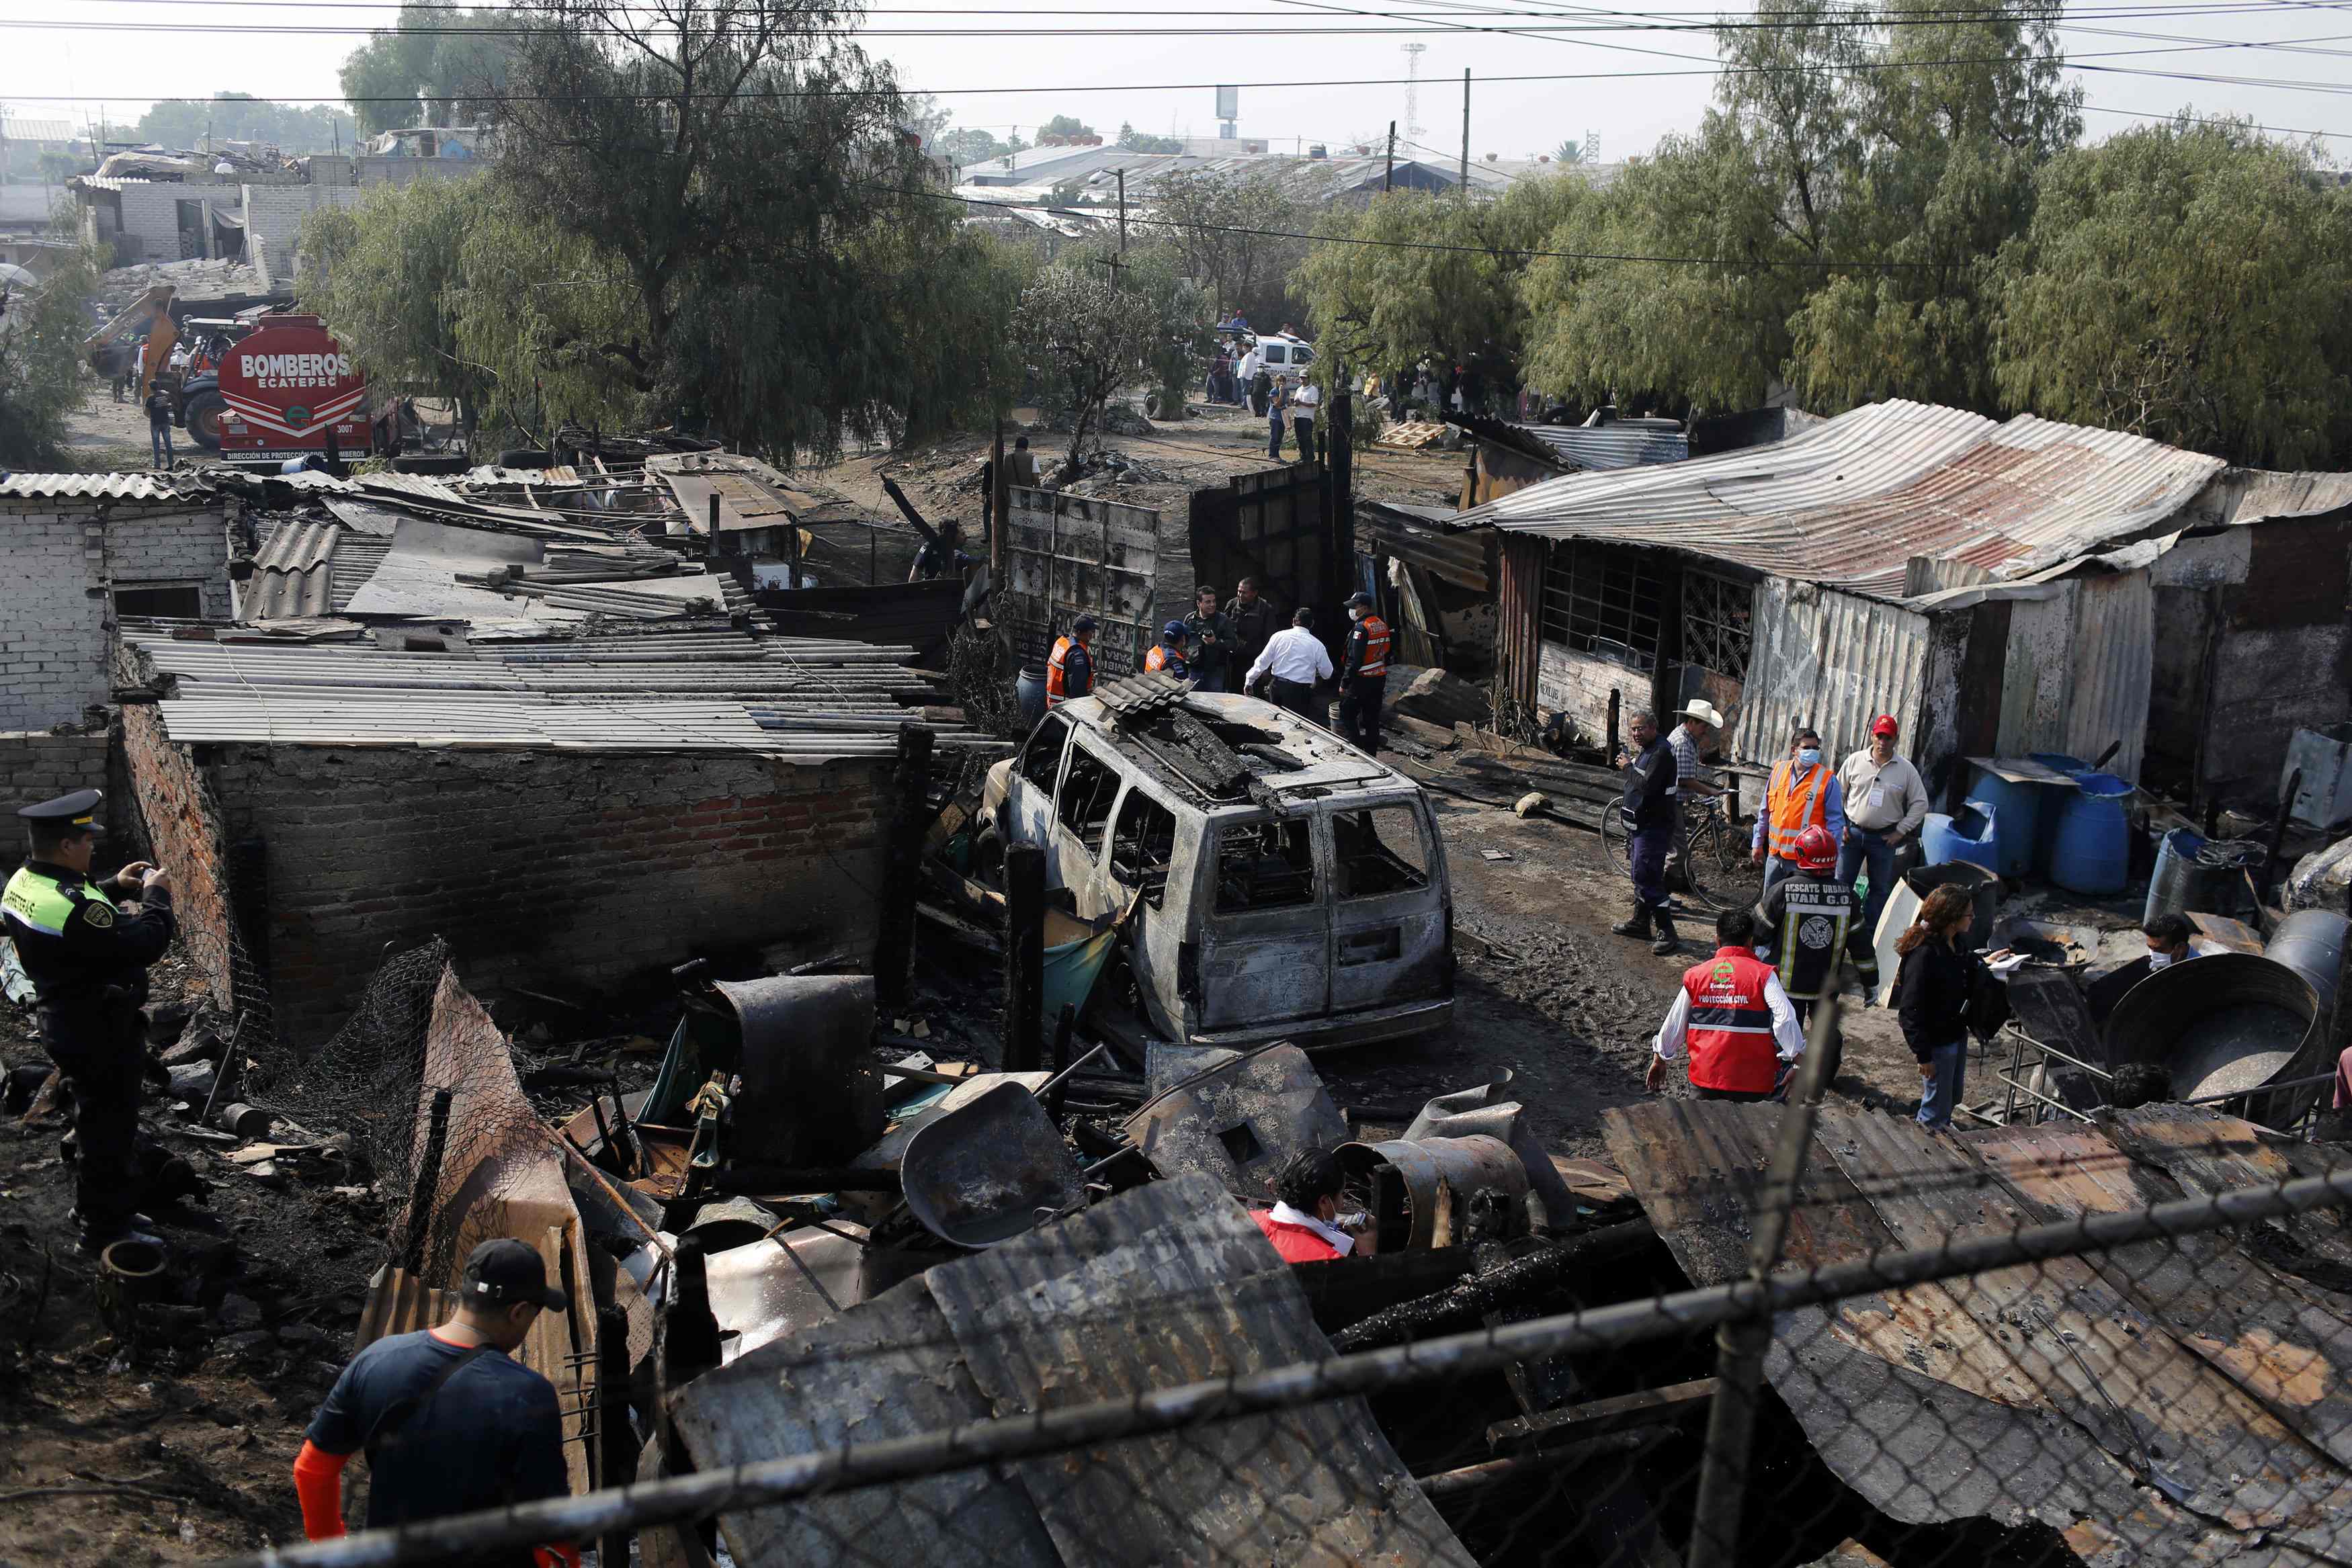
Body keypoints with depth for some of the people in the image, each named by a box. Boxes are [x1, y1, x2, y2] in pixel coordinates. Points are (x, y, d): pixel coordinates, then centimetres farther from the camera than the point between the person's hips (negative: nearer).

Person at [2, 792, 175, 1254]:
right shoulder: (72, 907, -33)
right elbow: (145, 945, -31)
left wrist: (113, 887, 8)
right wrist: (156, 895, -17)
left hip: (66, 1023, 10)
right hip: (101, 1041, -10)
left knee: (96, 1122, 25)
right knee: (110, 1131, 5)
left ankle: (95, 1209, 41)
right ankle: (105, 1231, 18)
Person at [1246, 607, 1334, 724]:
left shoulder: (1278, 636, 0)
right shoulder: (1317, 645, -3)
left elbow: (1263, 661, 2)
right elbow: (1327, 674, 7)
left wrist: (1249, 681, 12)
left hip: (1277, 686, 3)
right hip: (1300, 691, -2)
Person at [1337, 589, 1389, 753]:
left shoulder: (1361, 628, -19)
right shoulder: (1382, 625, 9)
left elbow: (1354, 660, -22)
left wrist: (1344, 683, -17)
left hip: (1362, 681, -8)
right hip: (1379, 679, 8)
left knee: (1347, 715, 1)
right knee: (1372, 718, 12)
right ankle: (1371, 754, 17)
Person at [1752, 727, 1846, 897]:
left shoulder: (1827, 780, -7)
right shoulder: (1779, 770, 6)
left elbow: (1835, 821, -6)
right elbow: (1766, 811, 15)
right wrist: (1758, 843, 17)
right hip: (1775, 853, 5)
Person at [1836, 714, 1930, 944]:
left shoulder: (1906, 769, -2)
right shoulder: (1855, 761, -1)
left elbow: (1920, 803, 4)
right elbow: (1838, 793, 8)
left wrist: (1900, 832, -2)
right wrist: (1840, 825, 0)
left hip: (1884, 838, 0)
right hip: (1852, 833, 0)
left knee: (1880, 889, 7)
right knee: (1841, 884, 1)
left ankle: (1869, 937, 17)